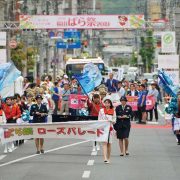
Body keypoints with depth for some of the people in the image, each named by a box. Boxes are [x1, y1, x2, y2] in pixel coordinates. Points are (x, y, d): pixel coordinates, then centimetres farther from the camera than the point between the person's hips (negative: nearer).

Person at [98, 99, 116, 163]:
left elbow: (114, 120, 7)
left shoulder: (113, 111, 7)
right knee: (105, 142, -14)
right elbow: (99, 120, 5)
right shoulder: (101, 110, 7)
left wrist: (112, 121, -15)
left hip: (110, 128, 2)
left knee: (109, 143, 6)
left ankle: (108, 158, 17)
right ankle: (105, 158, -24)